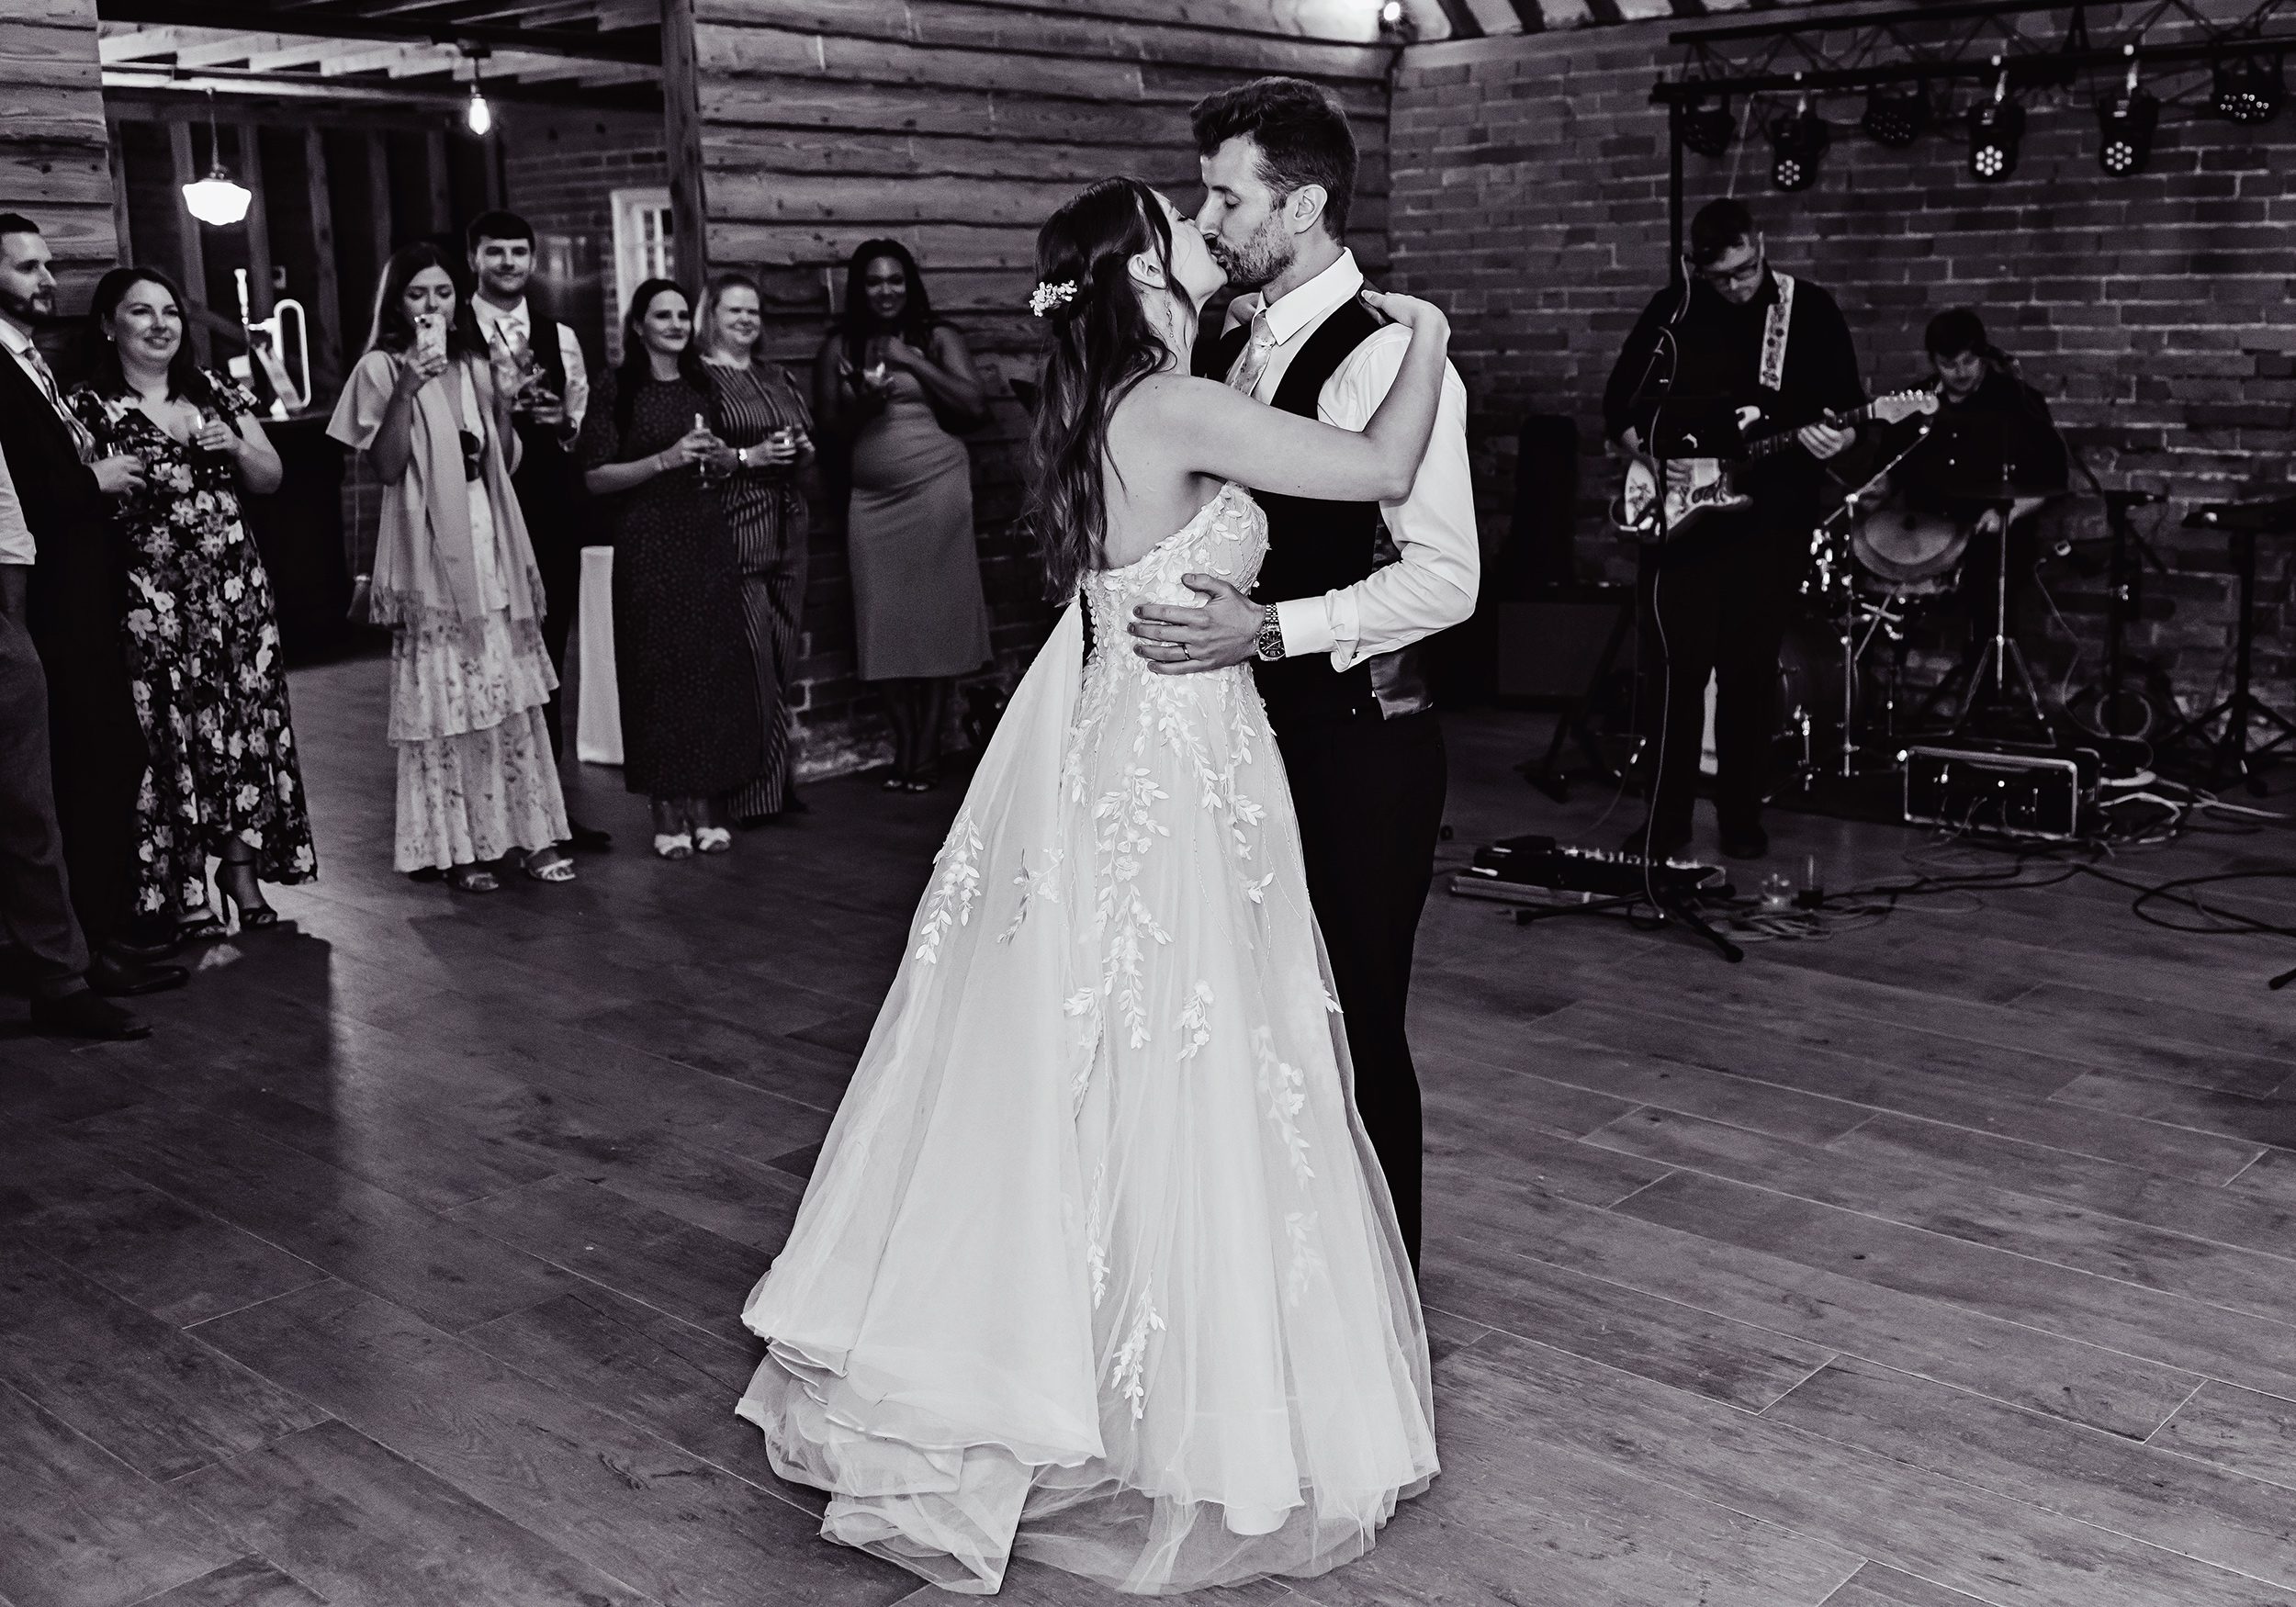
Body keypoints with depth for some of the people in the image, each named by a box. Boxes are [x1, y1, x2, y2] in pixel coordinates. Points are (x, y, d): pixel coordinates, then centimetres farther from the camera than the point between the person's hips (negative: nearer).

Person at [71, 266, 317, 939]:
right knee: (171, 732, -3)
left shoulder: (216, 392, 11)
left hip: (235, 586, 4)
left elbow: (271, 477, 13)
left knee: (245, 723, 5)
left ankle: (243, 872, 16)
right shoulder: (89, 408, -1)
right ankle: (185, 890, 7)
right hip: (152, 596, -4)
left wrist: (235, 447, -5)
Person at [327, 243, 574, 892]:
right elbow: (386, 467, -9)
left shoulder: (475, 365, 14)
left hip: (492, 545, 5)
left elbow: (504, 465, 14)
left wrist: (503, 401, -2)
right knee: (443, 699, -3)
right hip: (429, 550, -5)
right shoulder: (381, 369, 0)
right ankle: (456, 845, 4)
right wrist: (407, 388, -18)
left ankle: (531, 831, 10)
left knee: (512, 696, 4)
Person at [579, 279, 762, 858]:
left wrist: (723, 458, 2)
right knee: (658, 670, -3)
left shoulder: (702, 386, 13)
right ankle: (666, 813, 4)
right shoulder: (618, 389, -2)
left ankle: (706, 807, 10)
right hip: (648, 547, -4)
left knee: (713, 666, 2)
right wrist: (664, 460, -16)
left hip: (707, 543, 5)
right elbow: (596, 477, -6)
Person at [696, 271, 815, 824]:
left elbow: (810, 439, 26)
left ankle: (782, 782, 15)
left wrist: (802, 449, 4)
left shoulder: (776, 377, 19)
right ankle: (755, 793, -4)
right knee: (751, 660, -9)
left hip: (787, 530, 7)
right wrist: (748, 457, -16)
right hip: (733, 533, -7)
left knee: (784, 659, 7)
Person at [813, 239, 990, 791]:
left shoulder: (937, 338, 5)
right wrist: (863, 402, -9)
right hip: (872, 498, 2)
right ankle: (904, 749, 7)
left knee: (936, 620, -3)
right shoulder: (839, 347, 10)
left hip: (937, 489, -2)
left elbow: (973, 405, -5)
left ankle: (928, 752, 4)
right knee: (887, 625, -1)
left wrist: (914, 363, -11)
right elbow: (827, 426, 10)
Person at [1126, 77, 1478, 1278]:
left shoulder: (1387, 355, -14)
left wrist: (1271, 628, -27)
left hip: (1356, 740, -7)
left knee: (1354, 1026, 4)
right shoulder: (1233, 339, 10)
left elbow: (1446, 579, -20)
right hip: (1251, 725, 7)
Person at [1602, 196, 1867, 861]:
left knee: (1749, 668, 4)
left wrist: (1836, 437, -19)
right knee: (1680, 665, -4)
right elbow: (1619, 402, 10)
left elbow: (1849, 411, 3)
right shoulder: (1672, 310, 4)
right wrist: (1648, 459, -6)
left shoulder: (1811, 310, 2)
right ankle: (1667, 817, 4)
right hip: (1678, 514, 0)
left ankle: (1742, 815, 16)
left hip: (1771, 518, 0)